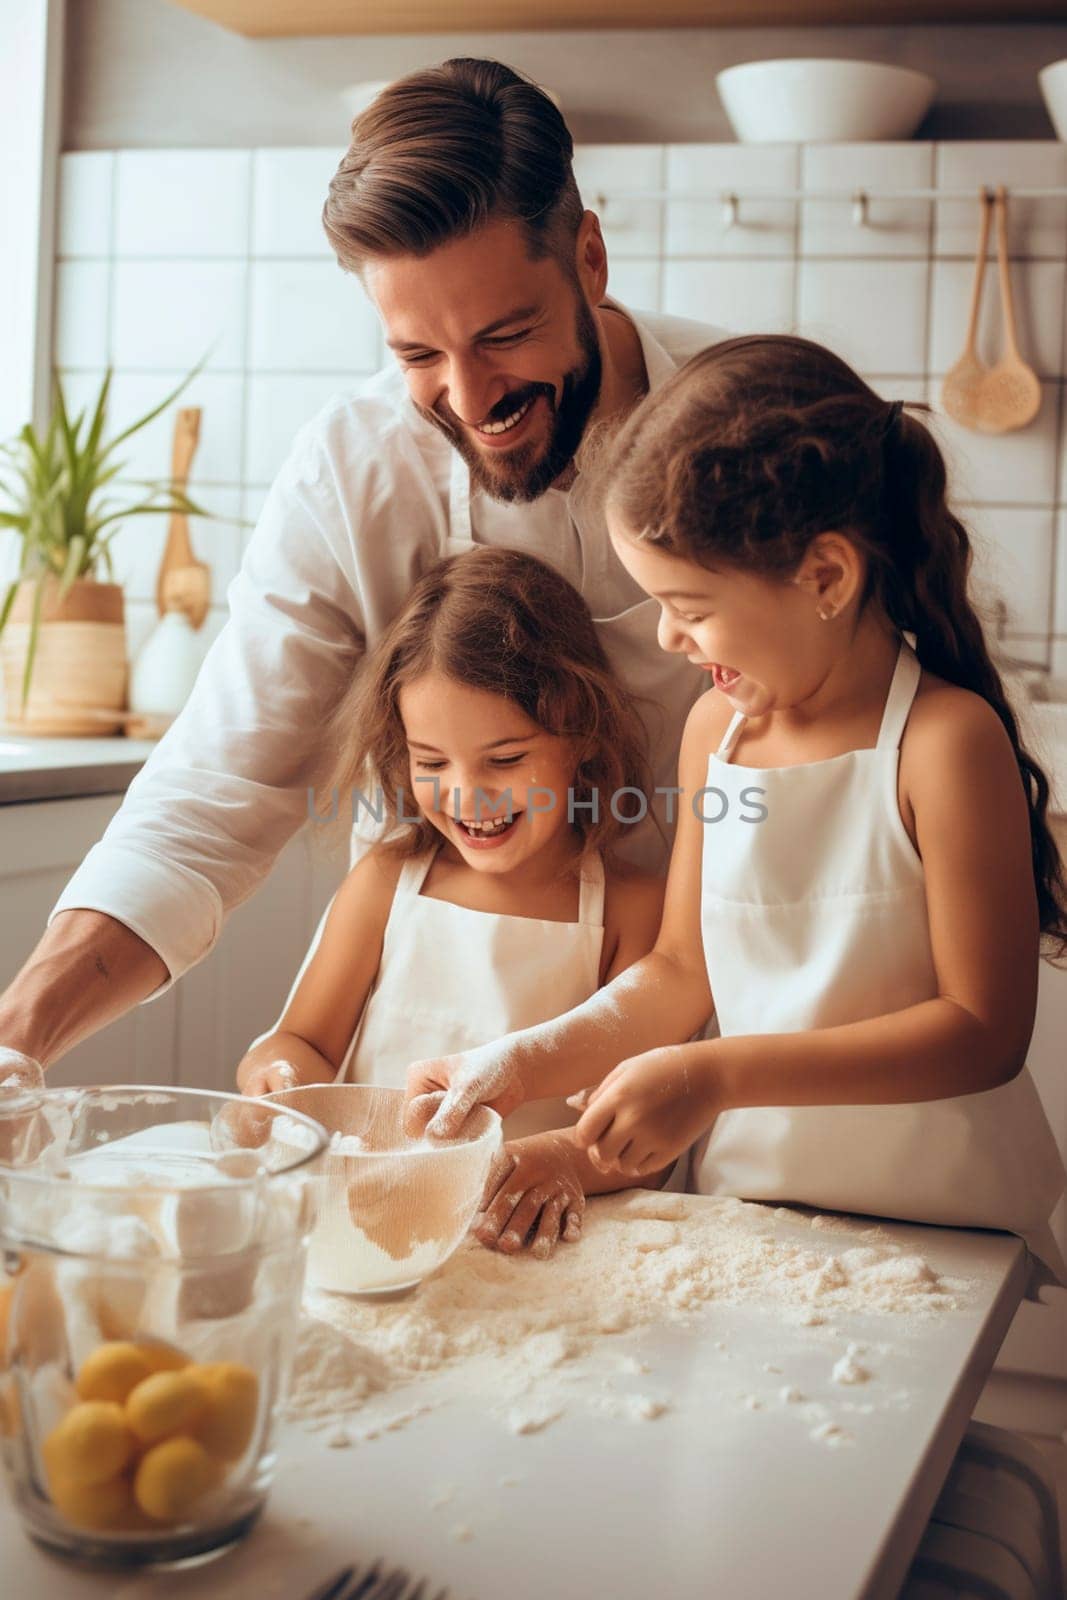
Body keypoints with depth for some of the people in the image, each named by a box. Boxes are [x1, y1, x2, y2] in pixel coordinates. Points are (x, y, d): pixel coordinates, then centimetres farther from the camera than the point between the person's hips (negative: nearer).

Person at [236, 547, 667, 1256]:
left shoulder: (632, 909, 0)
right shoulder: (386, 882, 8)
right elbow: (305, 1042, 11)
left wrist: (566, 1159, -27)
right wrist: (282, 1074, -13)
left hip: (523, 1243, -1)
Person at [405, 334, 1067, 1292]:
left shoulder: (945, 738, -13)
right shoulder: (716, 727, 6)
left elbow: (986, 1031, -14)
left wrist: (719, 1076, -19)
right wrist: (526, 1064, 2)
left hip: (943, 1236, -5)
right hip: (744, 1198, 5)